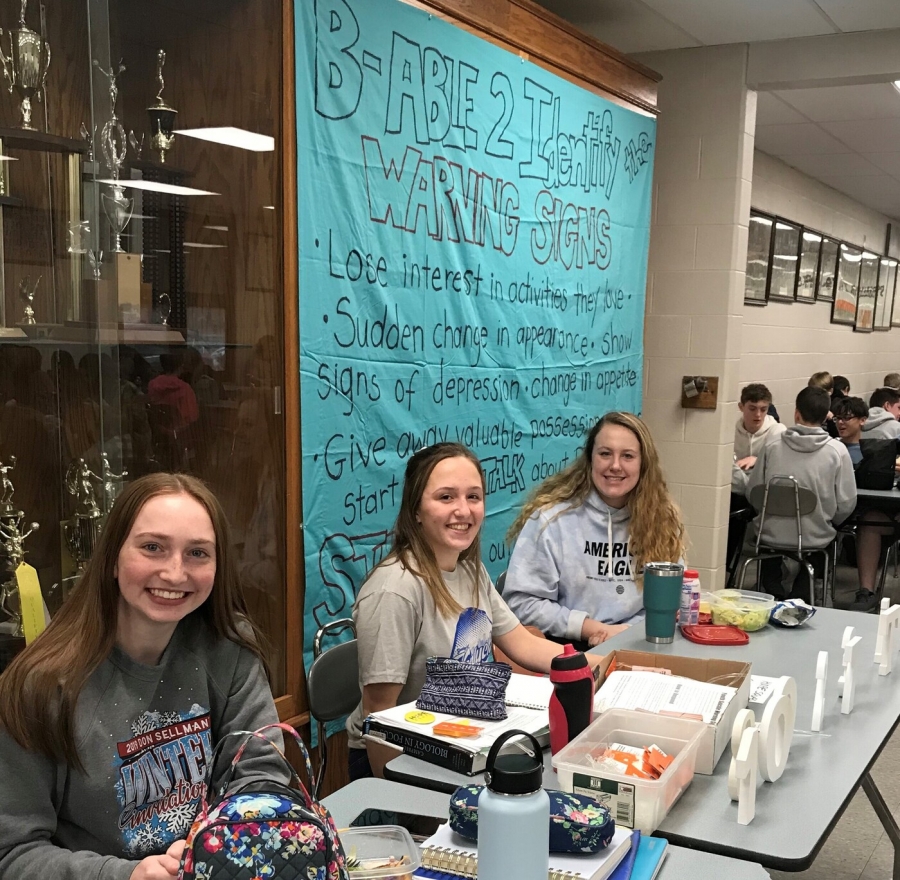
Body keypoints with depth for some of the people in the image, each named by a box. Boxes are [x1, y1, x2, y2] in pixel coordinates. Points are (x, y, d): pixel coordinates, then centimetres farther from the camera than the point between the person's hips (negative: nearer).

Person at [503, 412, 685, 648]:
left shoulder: (663, 518, 7)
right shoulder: (551, 516, -5)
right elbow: (521, 600, -6)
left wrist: (630, 631, -10)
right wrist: (592, 629, -12)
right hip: (568, 649, -2)